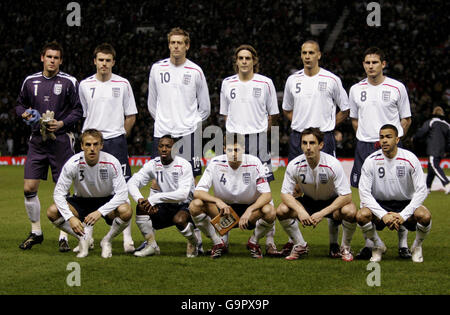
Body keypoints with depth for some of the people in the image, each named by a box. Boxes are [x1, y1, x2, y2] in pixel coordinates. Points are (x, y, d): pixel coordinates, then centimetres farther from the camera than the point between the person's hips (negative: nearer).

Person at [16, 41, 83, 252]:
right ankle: (36, 232, 15)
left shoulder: (69, 82, -1)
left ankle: (64, 237, 6)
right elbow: (20, 104, 20)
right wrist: (24, 114, -2)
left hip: (61, 139, -3)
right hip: (37, 140, 3)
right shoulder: (30, 81, 9)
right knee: (29, 188, -1)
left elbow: (78, 110, 0)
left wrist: (62, 123, -14)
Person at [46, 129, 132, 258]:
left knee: (126, 211, -34)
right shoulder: (73, 164, -21)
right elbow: (59, 193, -18)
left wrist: (100, 212, -36)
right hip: (81, 201, 1)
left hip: (107, 201, -1)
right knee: (52, 212, -25)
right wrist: (71, 217, -32)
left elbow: (122, 193, -24)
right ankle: (84, 238, -3)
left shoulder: (111, 162, -23)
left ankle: (107, 241, -4)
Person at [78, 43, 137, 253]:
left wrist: (118, 136, 4)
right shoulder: (85, 85, 8)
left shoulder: (123, 84, 3)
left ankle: (127, 239, -8)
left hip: (116, 141, -2)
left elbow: (131, 117, 9)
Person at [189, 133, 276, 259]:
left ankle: (253, 242, 0)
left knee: (269, 211, -33)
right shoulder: (215, 163, -11)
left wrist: (250, 210, -34)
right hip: (223, 210, 1)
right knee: (195, 205, -25)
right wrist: (218, 201, -34)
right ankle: (218, 243, -2)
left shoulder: (253, 163, -14)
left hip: (249, 208, -1)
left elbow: (267, 195, -17)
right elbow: (198, 192, -15)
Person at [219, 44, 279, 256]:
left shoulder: (265, 83, 3)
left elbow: (273, 114, 10)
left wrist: (260, 131, 4)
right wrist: (234, 131, 10)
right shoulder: (227, 83, 10)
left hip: (258, 139, -2)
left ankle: (269, 240, -4)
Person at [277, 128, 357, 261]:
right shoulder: (294, 165, -20)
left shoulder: (332, 164, -27)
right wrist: (300, 211, -33)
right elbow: (286, 193, -13)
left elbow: (346, 196, -27)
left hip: (332, 202, -3)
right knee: (282, 210, -24)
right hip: (308, 201, 3)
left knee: (350, 211, -35)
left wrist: (322, 213, -35)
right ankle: (300, 246, 1)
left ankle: (345, 248, -5)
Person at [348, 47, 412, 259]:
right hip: (365, 146, 3)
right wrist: (365, 135, 8)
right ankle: (369, 244, 10)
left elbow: (406, 119, 8)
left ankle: (403, 244, 4)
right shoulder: (356, 90, 9)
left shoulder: (397, 88, 1)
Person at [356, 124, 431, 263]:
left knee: (425, 216, -32)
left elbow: (421, 191, -14)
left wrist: (403, 215, -25)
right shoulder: (371, 161, -10)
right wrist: (383, 215, -26)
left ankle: (417, 246, 2)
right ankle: (378, 246, 1)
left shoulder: (410, 159, -12)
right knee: (361, 215, -31)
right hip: (379, 205, 1)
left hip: (406, 204, 0)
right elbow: (364, 192, -13)